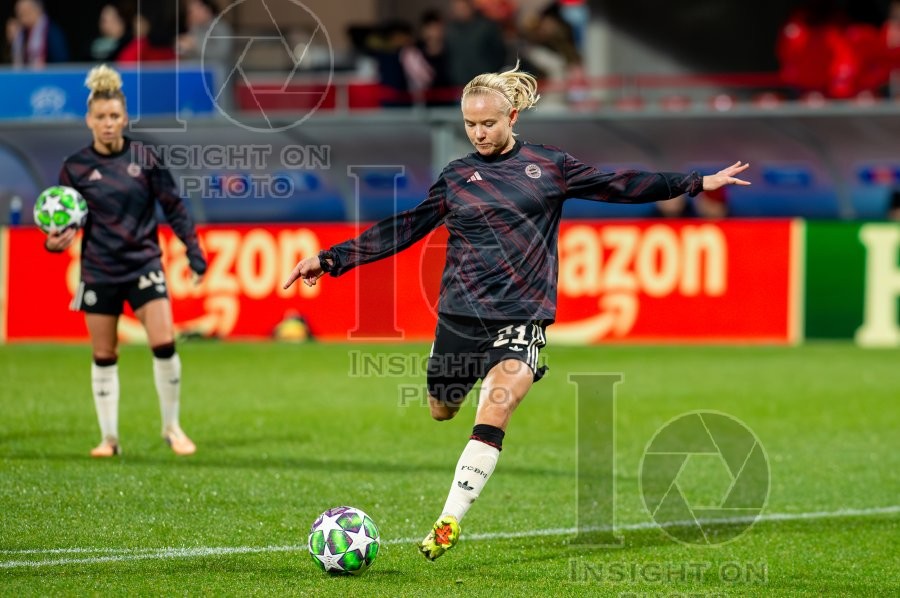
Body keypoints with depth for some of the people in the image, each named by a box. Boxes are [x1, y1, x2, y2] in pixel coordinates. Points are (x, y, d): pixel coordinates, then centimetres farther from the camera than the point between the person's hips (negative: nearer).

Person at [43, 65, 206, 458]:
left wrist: (193, 249, -3)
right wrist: (56, 241, -19)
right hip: (99, 273, 0)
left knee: (164, 344, -12)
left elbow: (173, 206, 3)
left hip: (144, 265, 0)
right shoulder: (75, 167, -2)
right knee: (104, 357, 6)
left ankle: (172, 427, 6)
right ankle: (109, 437, 17)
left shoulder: (143, 157, -1)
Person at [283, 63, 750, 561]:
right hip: (460, 312, 2)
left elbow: (615, 185, 9)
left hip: (521, 314, -2)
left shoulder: (549, 166, 5)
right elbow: (401, 230, 7)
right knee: (441, 412, 13)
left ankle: (449, 522, -19)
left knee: (495, 410, -22)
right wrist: (330, 260, 1)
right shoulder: (454, 178, 6)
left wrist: (697, 182, 8)